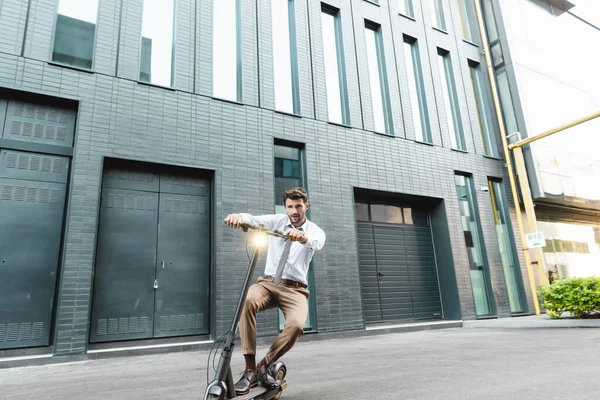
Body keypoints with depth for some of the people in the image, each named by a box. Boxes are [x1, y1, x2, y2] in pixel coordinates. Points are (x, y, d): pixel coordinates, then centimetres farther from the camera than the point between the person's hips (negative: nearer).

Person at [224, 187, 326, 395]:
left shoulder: (315, 231, 2)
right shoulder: (276, 220, 6)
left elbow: (317, 243, -24)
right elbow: (253, 219, -14)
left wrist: (303, 236, -48)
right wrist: (238, 216, -39)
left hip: (294, 289, -1)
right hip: (267, 283, 1)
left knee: (296, 324, -31)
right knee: (248, 300, -32)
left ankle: (264, 366, -7)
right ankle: (250, 369, -23)